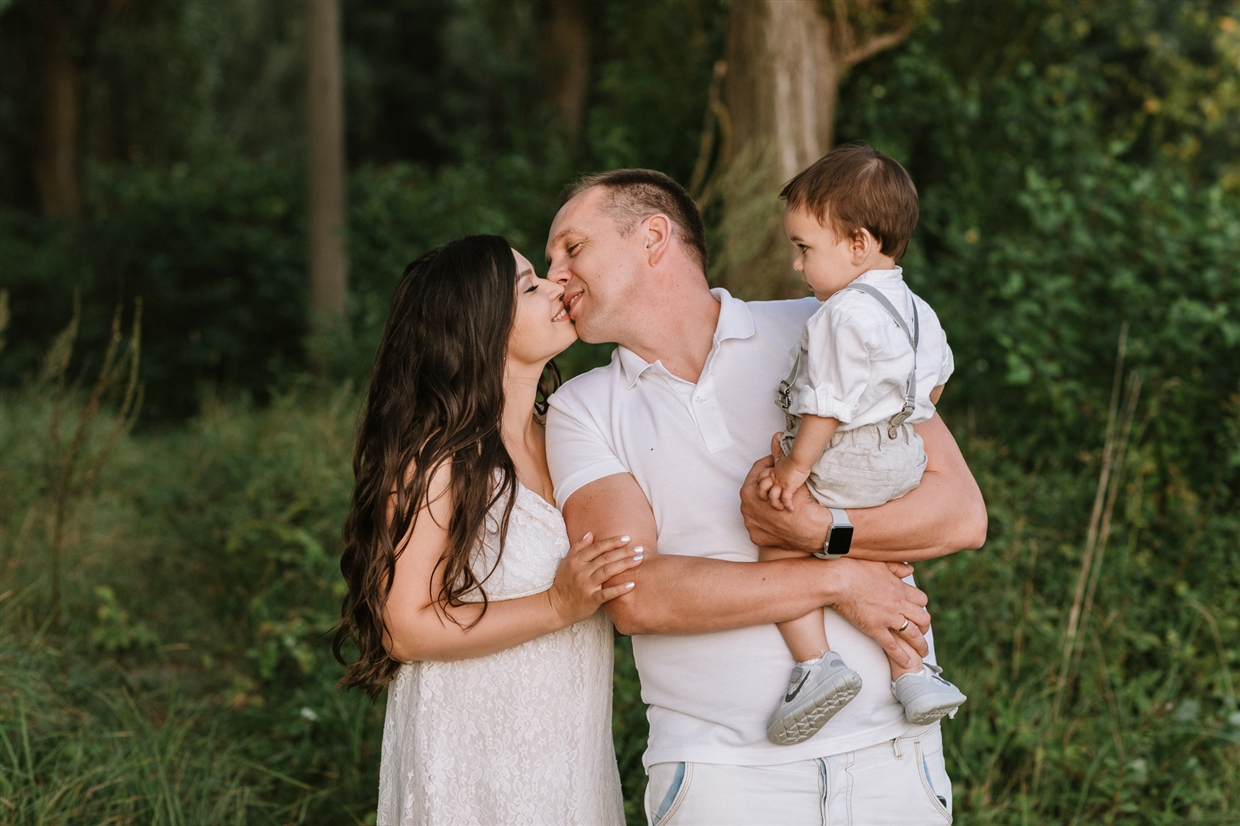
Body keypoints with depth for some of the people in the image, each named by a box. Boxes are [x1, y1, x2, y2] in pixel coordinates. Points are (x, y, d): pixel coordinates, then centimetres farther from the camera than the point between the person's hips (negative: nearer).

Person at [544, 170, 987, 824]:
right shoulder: (582, 412, 5)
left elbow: (962, 514, -2)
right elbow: (633, 596, -10)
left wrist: (817, 530, -17)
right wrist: (837, 581, -12)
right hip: (721, 767, 0)